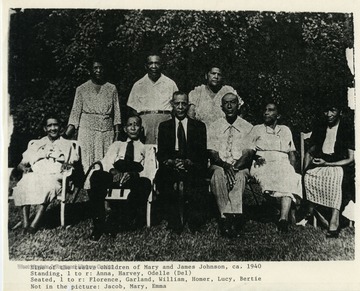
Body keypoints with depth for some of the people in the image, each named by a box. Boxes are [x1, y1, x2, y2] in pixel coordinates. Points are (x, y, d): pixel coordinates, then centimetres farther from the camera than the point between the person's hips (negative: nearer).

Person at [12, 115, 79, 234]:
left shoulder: (67, 145, 24)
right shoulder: (35, 144, 28)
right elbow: (21, 164, 23)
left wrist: (68, 164, -9)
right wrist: (25, 168, -1)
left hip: (54, 176, -2)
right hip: (33, 175, 2)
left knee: (48, 187, -38)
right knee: (23, 187, -34)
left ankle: (35, 224, -40)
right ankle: (25, 223, -36)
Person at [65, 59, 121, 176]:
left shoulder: (112, 88, 12)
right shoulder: (82, 89, 9)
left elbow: (116, 111, 10)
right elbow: (76, 111, 6)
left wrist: (117, 131, 1)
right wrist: (68, 132, -6)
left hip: (107, 130, 1)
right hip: (87, 129, -1)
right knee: (87, 162, -6)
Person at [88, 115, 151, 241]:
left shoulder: (144, 148, 24)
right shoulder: (117, 145, 29)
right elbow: (106, 161, 10)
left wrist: (132, 173, -17)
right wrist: (114, 171, -15)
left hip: (133, 179, -1)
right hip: (114, 177, 1)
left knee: (145, 182, -35)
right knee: (97, 175, -31)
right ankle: (98, 224, -26)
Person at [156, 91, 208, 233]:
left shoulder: (199, 126, 13)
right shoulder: (164, 126, 16)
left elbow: (202, 154, 4)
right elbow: (161, 154, 8)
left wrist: (188, 162, -16)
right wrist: (171, 162, -15)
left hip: (192, 167, -1)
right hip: (170, 167, 1)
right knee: (161, 177, -31)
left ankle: (195, 222, -13)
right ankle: (174, 222, -18)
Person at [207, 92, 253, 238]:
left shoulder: (247, 127, 10)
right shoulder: (214, 126, 12)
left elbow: (247, 153, 0)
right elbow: (211, 152, 2)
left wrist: (235, 167, -20)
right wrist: (225, 165, -18)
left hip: (240, 167, 0)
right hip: (219, 165, 1)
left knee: (239, 176, -36)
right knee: (219, 174, -35)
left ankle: (232, 218, -43)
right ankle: (225, 217, -38)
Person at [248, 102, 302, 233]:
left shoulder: (285, 130, 25)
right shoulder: (257, 129, 20)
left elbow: (292, 153, 19)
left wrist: (292, 168, 0)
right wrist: (256, 157, -10)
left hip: (283, 164, 1)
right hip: (263, 165, -1)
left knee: (290, 178, -34)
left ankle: (283, 218, -46)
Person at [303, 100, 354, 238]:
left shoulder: (349, 130, 1)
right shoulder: (319, 128, 15)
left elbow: (350, 159, -5)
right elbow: (309, 152, 18)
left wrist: (327, 163, -16)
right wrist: (305, 170, 0)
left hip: (340, 166, -4)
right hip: (320, 164, 4)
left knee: (336, 175, -39)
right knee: (308, 176, -31)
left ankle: (334, 221, -44)